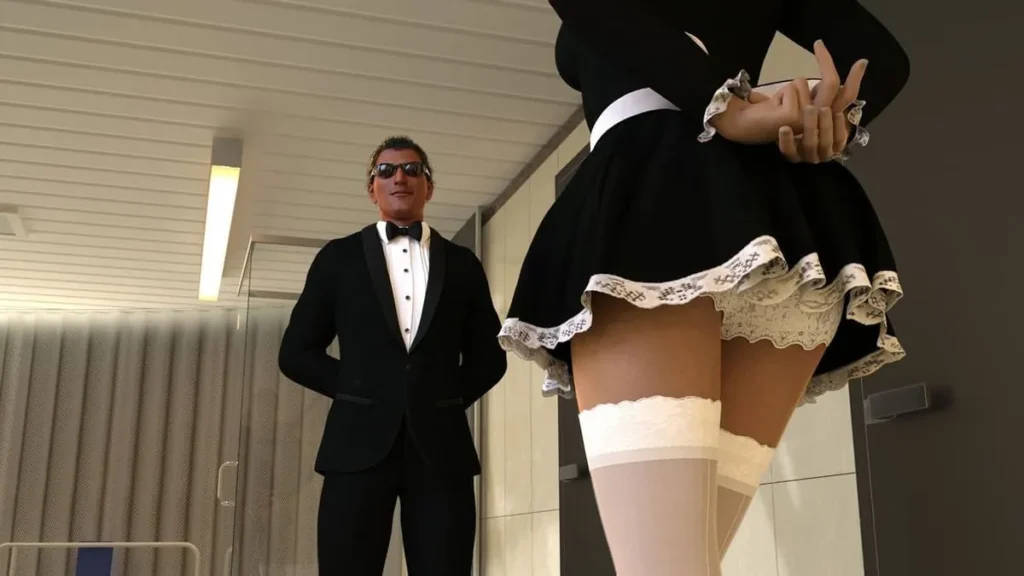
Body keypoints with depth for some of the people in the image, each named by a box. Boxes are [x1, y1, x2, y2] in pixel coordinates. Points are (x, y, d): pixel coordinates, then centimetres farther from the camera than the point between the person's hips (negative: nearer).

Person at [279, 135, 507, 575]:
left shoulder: (462, 264, 15)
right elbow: (296, 352, 10)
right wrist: (355, 388, 1)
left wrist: (452, 395, 4)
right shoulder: (339, 257, 11)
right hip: (360, 443, -1)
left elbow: (490, 355, 19)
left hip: (440, 445, 1)